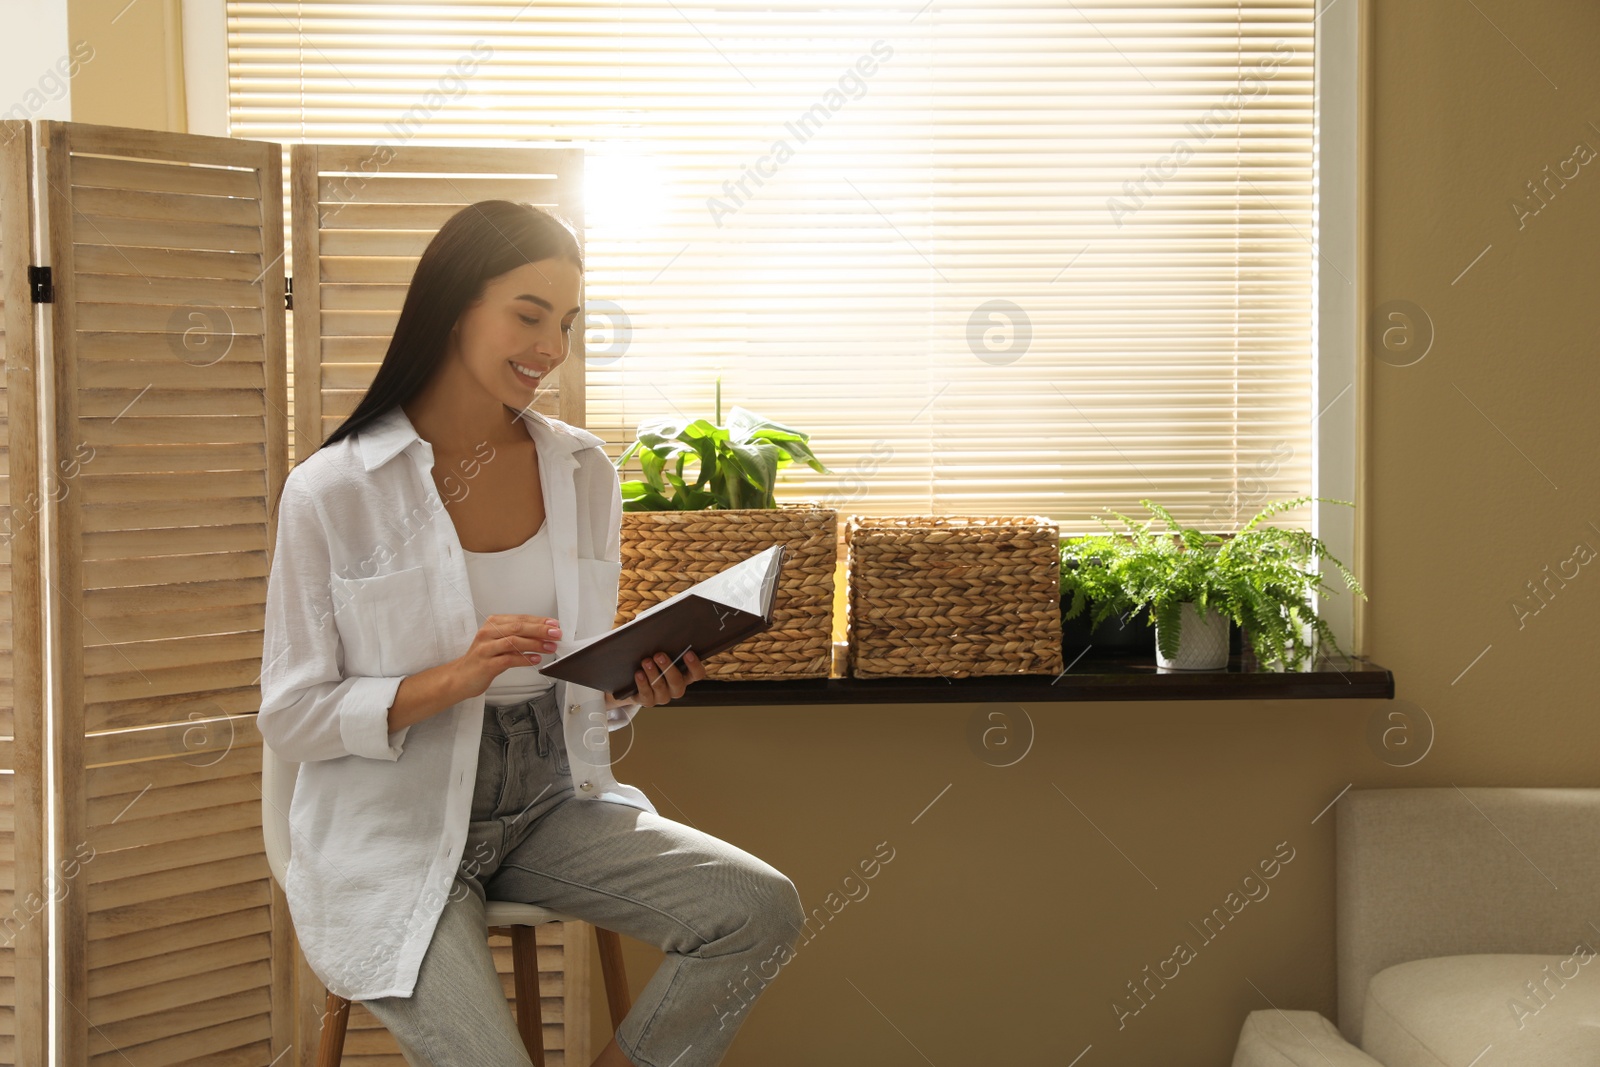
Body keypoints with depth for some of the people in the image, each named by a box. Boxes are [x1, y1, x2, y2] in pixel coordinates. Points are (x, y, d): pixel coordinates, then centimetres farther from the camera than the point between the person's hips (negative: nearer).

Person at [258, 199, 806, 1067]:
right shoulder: (331, 491, -11)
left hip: (550, 804, 5)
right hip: (396, 833, -5)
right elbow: (290, 717, -9)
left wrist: (634, 688, -11)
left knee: (761, 909, -15)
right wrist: (452, 680, -23)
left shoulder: (583, 470, 4)